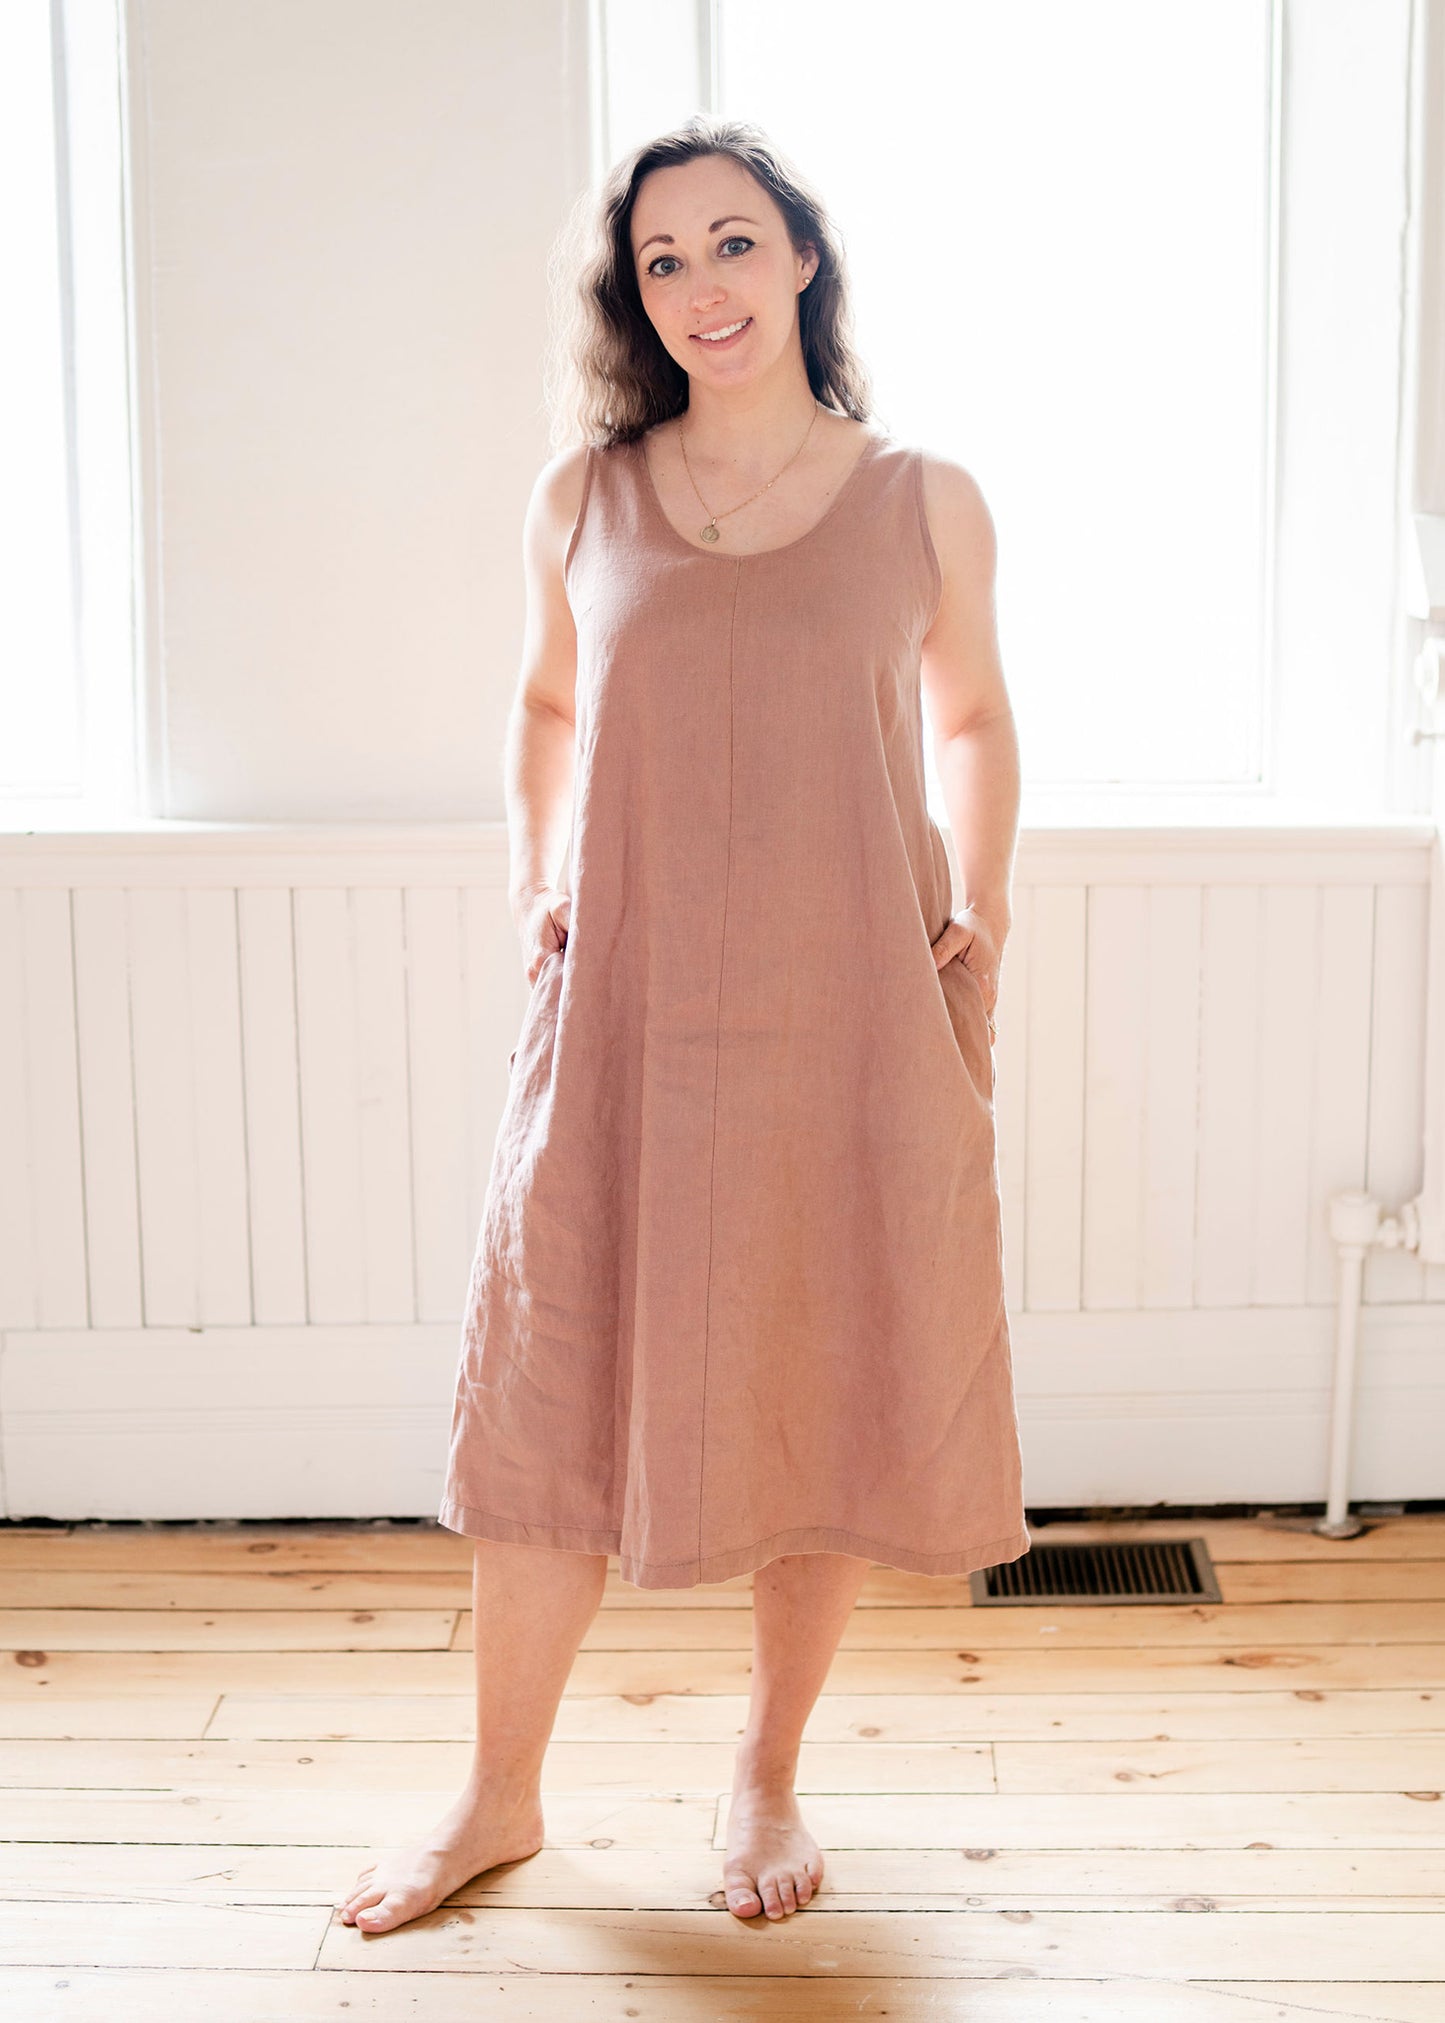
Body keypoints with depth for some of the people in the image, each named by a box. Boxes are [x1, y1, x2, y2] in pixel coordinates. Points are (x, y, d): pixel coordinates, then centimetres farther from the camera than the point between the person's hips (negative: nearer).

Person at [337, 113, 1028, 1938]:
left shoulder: (923, 501, 2)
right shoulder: (585, 496, 4)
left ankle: (767, 1773, 31)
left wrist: (982, 907, 5)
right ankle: (500, 1797, 26)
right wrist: (531, 887, 8)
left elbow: (976, 717, 16)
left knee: (827, 1403, 8)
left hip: (857, 1025, 0)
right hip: (625, 1026, 1)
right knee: (551, 1396, 5)